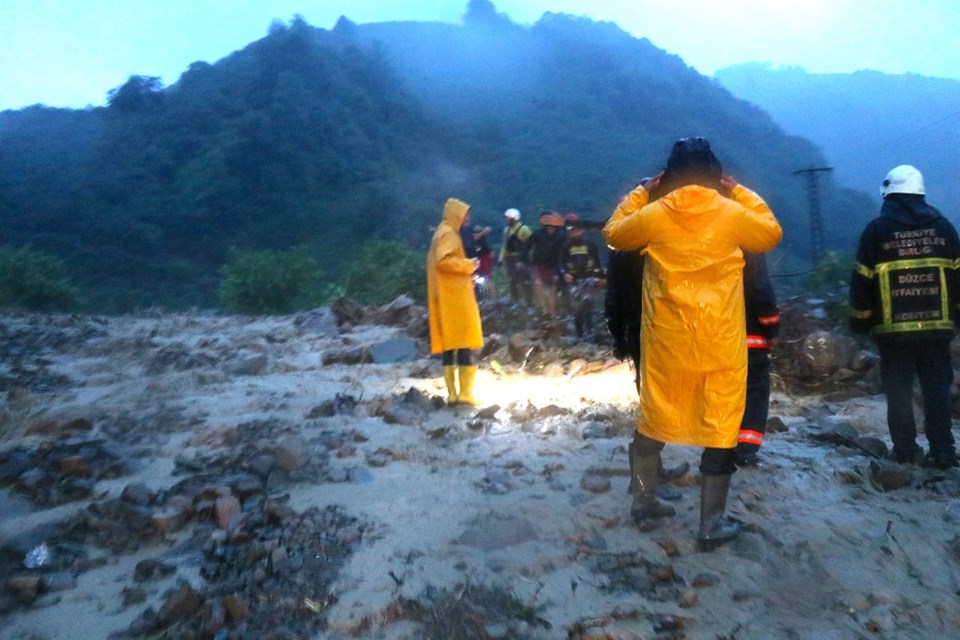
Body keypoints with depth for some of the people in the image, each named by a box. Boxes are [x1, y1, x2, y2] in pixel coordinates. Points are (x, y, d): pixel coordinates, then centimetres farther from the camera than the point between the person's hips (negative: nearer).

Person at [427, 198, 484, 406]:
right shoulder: (448, 234, -9)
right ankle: (465, 393, -12)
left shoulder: (444, 233, 22)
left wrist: (465, 271, 13)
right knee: (463, 343, -10)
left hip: (449, 296, 10)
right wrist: (468, 264, -12)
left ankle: (452, 393, 8)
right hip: (454, 296, -10)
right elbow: (442, 261, -23)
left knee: (449, 343, 7)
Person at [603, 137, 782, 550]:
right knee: (720, 428, 8)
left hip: (666, 340, 2)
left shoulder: (652, 215, -4)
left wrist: (640, 193, 16)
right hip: (721, 343, -1)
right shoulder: (733, 214, -5)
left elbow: (614, 234, 13)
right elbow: (772, 233, 13)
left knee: (655, 418, 18)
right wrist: (741, 193, 17)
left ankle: (645, 499, 32)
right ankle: (711, 524, 15)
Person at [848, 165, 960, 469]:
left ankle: (905, 448, 8)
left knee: (898, 389, 5)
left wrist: (860, 322, 6)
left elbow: (862, 282, -2)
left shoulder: (877, 229, -3)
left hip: (893, 328, -3)